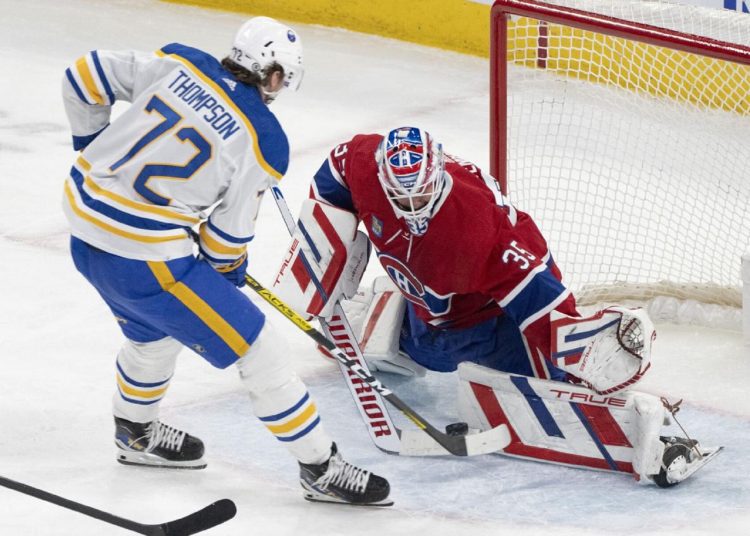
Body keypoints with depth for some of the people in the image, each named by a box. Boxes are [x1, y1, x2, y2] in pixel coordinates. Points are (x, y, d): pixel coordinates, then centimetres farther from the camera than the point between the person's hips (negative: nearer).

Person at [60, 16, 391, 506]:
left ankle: (136, 433, 53)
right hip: (143, 254, -7)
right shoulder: (265, 142, -10)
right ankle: (321, 468, 11)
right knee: (254, 346, 4)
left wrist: (93, 147, 22)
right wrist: (228, 268, 19)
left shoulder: (179, 63, 0)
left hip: (83, 210, 7)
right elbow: (228, 232, -3)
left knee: (154, 326, 34)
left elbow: (85, 78, 6)